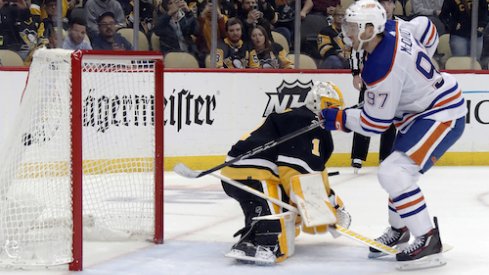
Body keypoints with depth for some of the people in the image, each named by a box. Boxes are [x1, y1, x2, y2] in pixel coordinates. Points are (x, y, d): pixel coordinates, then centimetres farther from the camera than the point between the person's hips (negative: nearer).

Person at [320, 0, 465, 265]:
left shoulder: (381, 69, -29)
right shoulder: (392, 29, -5)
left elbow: (374, 123, -21)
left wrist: (338, 118, -8)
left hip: (442, 115, -11)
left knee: (393, 172, -20)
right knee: (398, 170, 21)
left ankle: (428, 241, -17)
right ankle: (399, 229, 40)